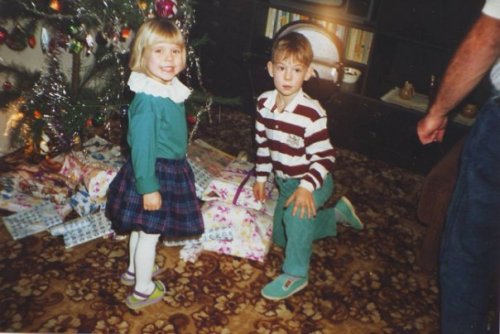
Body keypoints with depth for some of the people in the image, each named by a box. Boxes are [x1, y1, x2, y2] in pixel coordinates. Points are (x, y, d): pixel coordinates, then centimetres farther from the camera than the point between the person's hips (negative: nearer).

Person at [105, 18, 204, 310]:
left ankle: (135, 270, 46)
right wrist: (148, 187, -22)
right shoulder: (148, 100, -28)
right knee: (150, 231, 7)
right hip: (154, 174, -9)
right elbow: (142, 146, -25)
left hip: (171, 169, 9)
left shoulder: (171, 90, 0)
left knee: (142, 227, 25)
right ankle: (143, 290, 25)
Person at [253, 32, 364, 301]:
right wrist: (261, 177, 7)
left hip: (313, 181, -7)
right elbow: (262, 143, 4)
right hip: (284, 181, 8)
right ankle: (337, 214, 38)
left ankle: (295, 274, -15)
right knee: (281, 237, 21)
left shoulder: (312, 113, -28)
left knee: (296, 216, -38)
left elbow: (324, 156, -24)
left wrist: (306, 188, -35)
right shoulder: (264, 103, -9)